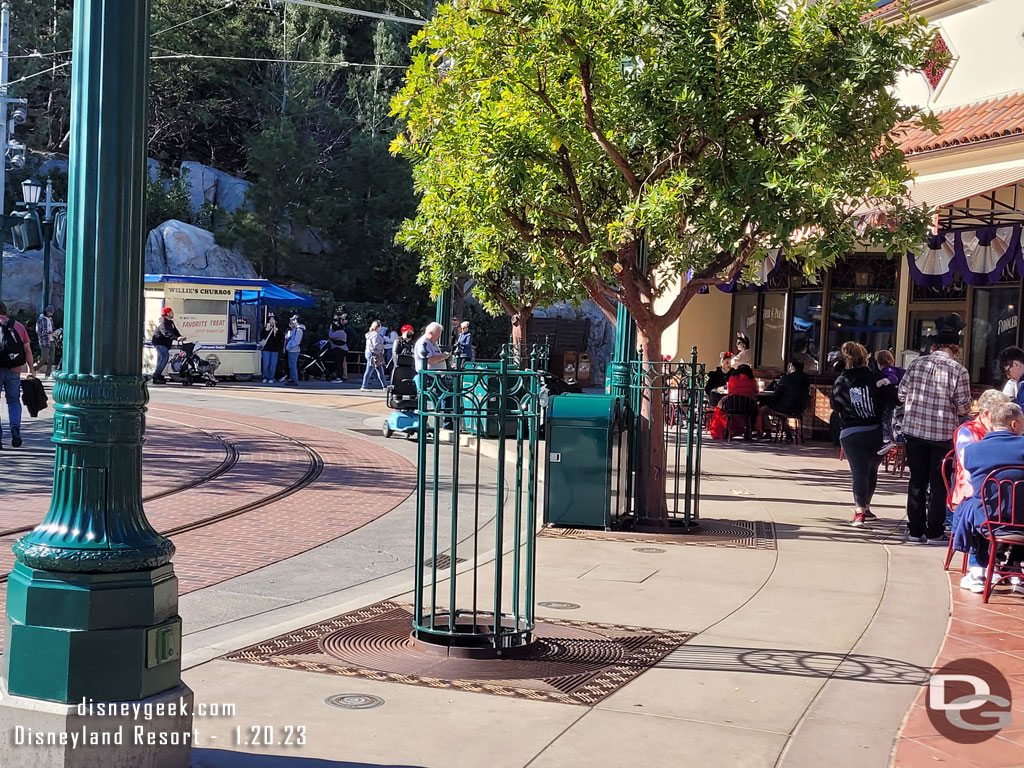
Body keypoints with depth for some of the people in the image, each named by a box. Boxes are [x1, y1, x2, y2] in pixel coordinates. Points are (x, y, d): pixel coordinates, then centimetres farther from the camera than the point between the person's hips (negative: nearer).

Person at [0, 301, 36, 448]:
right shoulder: (18, 326, 10)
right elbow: (27, 350, 7)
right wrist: (31, 370, 11)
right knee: (14, 401, 15)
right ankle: (15, 427, -8)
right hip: (14, 370, 2)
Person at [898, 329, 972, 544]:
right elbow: (964, 407, -10)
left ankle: (915, 530, 17)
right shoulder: (959, 371, -10)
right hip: (944, 433, -3)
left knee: (917, 480, 13)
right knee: (938, 484, 7)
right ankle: (934, 533, 9)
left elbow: (902, 394, 4)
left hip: (914, 429, 3)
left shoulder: (916, 364, 0)